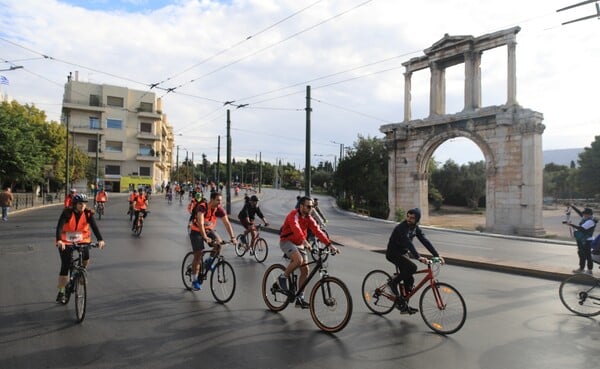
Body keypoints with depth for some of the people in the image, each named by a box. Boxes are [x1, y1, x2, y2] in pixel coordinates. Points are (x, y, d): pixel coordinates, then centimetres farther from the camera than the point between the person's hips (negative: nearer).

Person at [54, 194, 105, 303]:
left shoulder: (88, 214, -13)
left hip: (82, 240, 2)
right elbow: (59, 227, -29)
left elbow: (94, 227, -23)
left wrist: (100, 239, -39)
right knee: (65, 266, -2)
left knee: (86, 259, -22)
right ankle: (61, 293, 12)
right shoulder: (67, 213, -18)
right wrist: (59, 240, -46)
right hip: (66, 242, -2)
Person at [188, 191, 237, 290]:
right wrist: (205, 237, -52)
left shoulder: (220, 209, -15)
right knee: (198, 255, -7)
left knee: (219, 243, -23)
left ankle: (209, 261, 4)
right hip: (196, 231, -4)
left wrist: (233, 237, -28)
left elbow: (227, 223, -17)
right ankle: (195, 280, 5)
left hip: (209, 230, 4)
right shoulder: (202, 207, -29)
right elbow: (200, 223, -40)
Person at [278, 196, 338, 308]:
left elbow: (318, 231, -8)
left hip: (299, 244, 7)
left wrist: (330, 245, -19)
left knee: (305, 270, -2)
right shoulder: (293, 215, -20)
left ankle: (300, 299, 8)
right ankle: (283, 277, -8)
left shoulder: (309, 219, 1)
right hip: (287, 241, -7)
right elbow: (296, 229, -38)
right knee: (299, 260, -33)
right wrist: (305, 241, -54)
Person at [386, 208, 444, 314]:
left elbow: (425, 241, -4)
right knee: (412, 268, -28)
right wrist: (418, 257, -50)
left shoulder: (415, 228, 0)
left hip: (403, 253, 8)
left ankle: (404, 305, 17)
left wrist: (437, 255, -12)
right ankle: (393, 282, -8)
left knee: (409, 279, 4)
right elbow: (408, 243, -38)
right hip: (393, 253, -8)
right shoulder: (401, 227, -26)